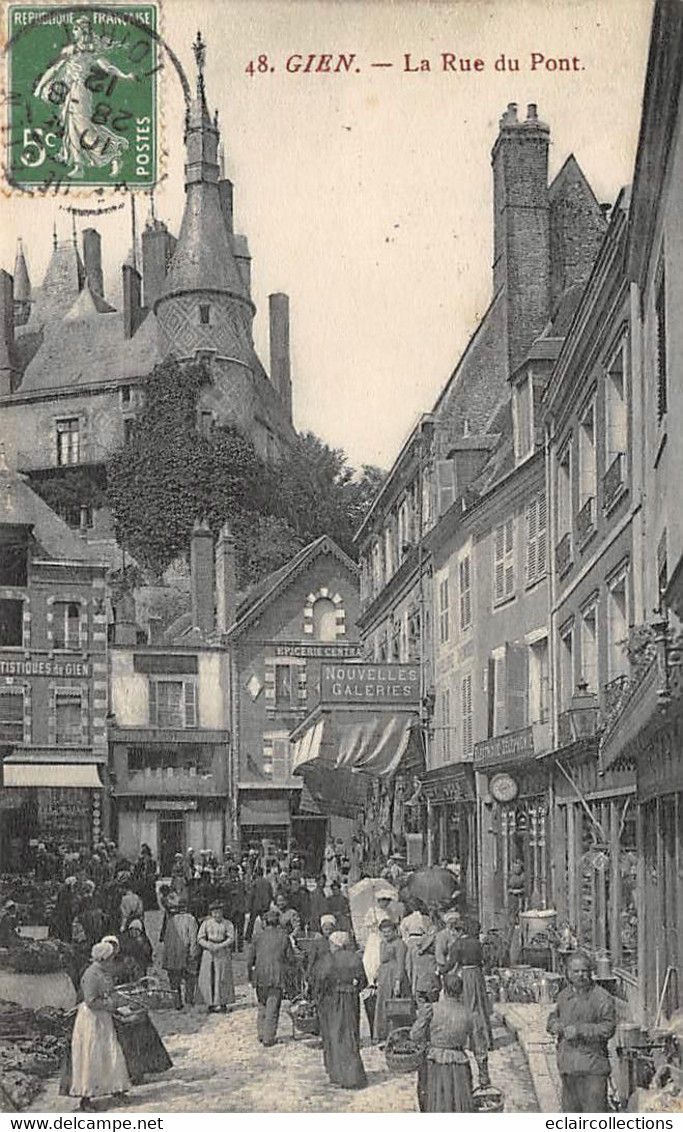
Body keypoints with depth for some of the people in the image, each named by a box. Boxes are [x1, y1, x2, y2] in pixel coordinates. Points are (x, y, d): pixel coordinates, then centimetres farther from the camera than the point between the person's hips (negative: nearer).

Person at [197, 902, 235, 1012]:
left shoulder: (227, 924, 2)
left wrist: (219, 946, -18)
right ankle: (211, 1004, 4)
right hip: (208, 953, 2)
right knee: (208, 978, -3)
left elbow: (231, 939, -7)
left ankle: (223, 1003, 6)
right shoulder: (206, 923, 7)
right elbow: (200, 938, 3)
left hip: (223, 952, -2)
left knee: (223, 978, -4)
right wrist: (208, 945, -15)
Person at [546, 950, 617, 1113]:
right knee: (570, 1107, 15)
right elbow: (552, 1020, 22)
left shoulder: (602, 998, -7)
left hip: (592, 1064, -6)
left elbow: (608, 1028, -13)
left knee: (595, 1108, -9)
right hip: (567, 1063, 6)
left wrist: (579, 1030, -18)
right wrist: (559, 1027, -2)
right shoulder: (563, 996, 12)